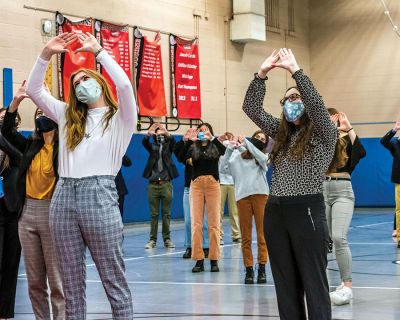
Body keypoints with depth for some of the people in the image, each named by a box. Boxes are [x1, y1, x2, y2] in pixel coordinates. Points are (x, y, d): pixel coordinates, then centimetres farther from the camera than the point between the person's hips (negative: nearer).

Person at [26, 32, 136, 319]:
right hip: (64, 197, 5)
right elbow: (34, 90, 13)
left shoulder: (120, 118, 5)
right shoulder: (68, 117, 18)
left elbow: (124, 84, -13)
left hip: (99, 195, -5)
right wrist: (47, 54, 2)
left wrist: (98, 51, -9)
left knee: (114, 280, -1)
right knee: (71, 282, 9)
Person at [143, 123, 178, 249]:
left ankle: (167, 239, 8)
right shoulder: (152, 147, 9)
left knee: (166, 214, 3)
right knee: (154, 214, 2)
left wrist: (166, 133, -34)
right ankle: (152, 239, 5)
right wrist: (148, 134, -33)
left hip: (166, 184, 0)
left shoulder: (168, 146, 8)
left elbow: (173, 141, -14)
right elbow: (144, 142, -12)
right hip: (153, 184, 0)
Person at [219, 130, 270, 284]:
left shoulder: (264, 156, 19)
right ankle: (248, 269, 2)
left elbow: (263, 159, -5)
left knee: (262, 234, -6)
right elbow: (224, 168, 6)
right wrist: (230, 149, -1)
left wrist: (245, 143, -5)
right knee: (246, 236, -1)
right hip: (242, 196, 0)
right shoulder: (237, 154, 18)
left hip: (260, 194, 0)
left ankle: (262, 268, -3)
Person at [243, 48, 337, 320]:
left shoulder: (324, 134, -1)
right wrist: (262, 74, -6)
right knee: (286, 284, 9)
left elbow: (316, 104, -20)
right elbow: (251, 108, 6)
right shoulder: (281, 132, 15)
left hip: (307, 211, -6)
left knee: (314, 284, -2)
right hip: (275, 212, 6)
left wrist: (295, 69, -22)